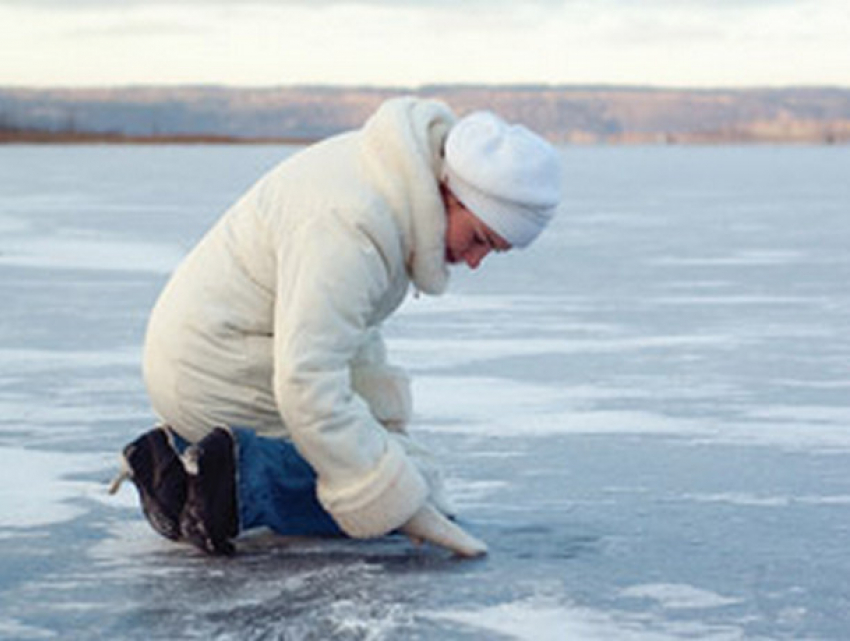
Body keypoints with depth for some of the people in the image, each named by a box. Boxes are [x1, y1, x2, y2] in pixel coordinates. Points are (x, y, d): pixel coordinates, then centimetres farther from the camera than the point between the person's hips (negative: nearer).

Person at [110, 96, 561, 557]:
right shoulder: (350, 226, -31)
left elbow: (344, 326, 9)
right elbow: (309, 388, -34)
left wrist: (385, 430, 2)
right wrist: (402, 501, -32)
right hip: (226, 378, -10)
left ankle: (178, 455, 14)